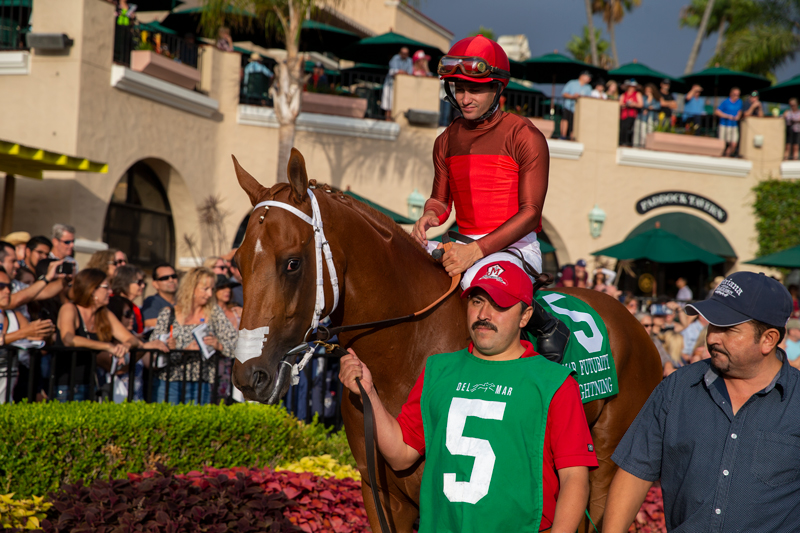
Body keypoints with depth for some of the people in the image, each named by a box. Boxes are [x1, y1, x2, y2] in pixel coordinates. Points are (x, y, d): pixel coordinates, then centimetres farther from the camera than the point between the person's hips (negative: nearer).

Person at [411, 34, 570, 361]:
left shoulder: (524, 136, -9)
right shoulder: (447, 141, 11)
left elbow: (530, 213, -15)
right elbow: (441, 198, 21)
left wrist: (477, 250, -26)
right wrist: (431, 215, -7)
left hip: (515, 246, -6)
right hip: (465, 245, 7)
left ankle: (547, 327, -15)